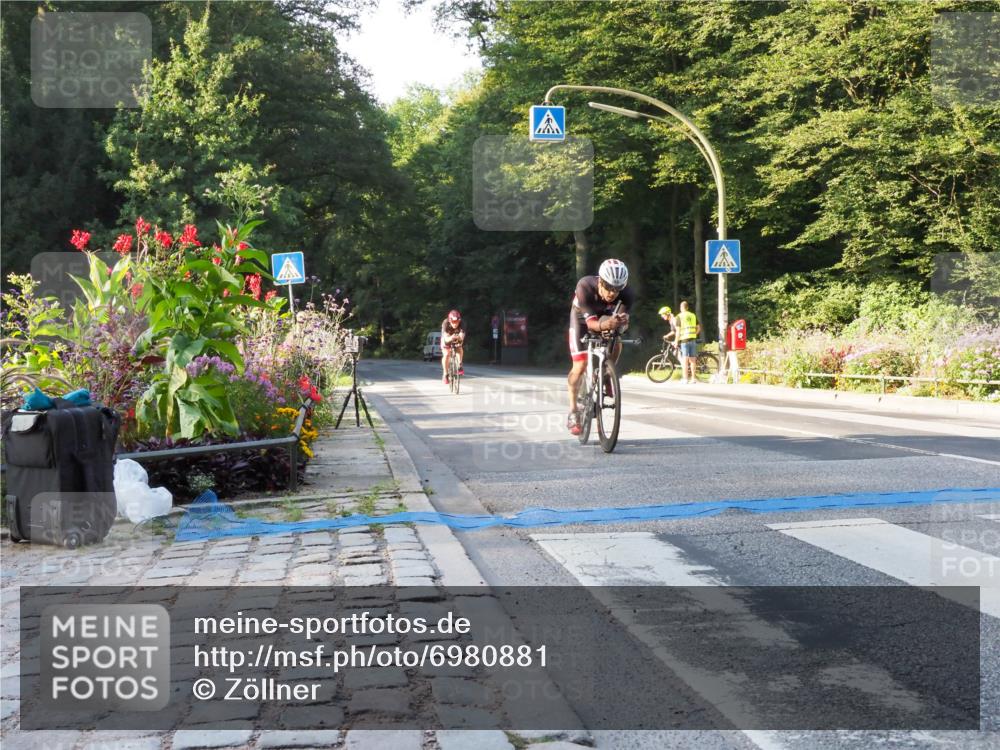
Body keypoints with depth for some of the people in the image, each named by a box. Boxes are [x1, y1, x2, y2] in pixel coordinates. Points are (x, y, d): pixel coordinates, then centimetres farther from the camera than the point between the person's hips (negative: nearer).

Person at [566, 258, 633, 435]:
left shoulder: (626, 294, -33)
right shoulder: (584, 286, -40)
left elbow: (623, 320, -35)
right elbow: (590, 322, -41)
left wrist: (619, 324, -59)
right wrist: (603, 325, -62)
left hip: (606, 316, 3)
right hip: (582, 318, -3)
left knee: (616, 344, -25)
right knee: (580, 366, -12)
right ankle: (573, 412, 0)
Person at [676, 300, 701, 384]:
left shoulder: (679, 316, -3)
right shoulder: (693, 315, 12)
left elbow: (678, 330, -8)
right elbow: (699, 328, 11)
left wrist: (676, 341, -3)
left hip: (684, 340, -5)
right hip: (693, 339, 5)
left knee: (685, 360, -5)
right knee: (692, 359, 9)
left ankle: (685, 379, -7)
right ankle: (693, 378, 10)